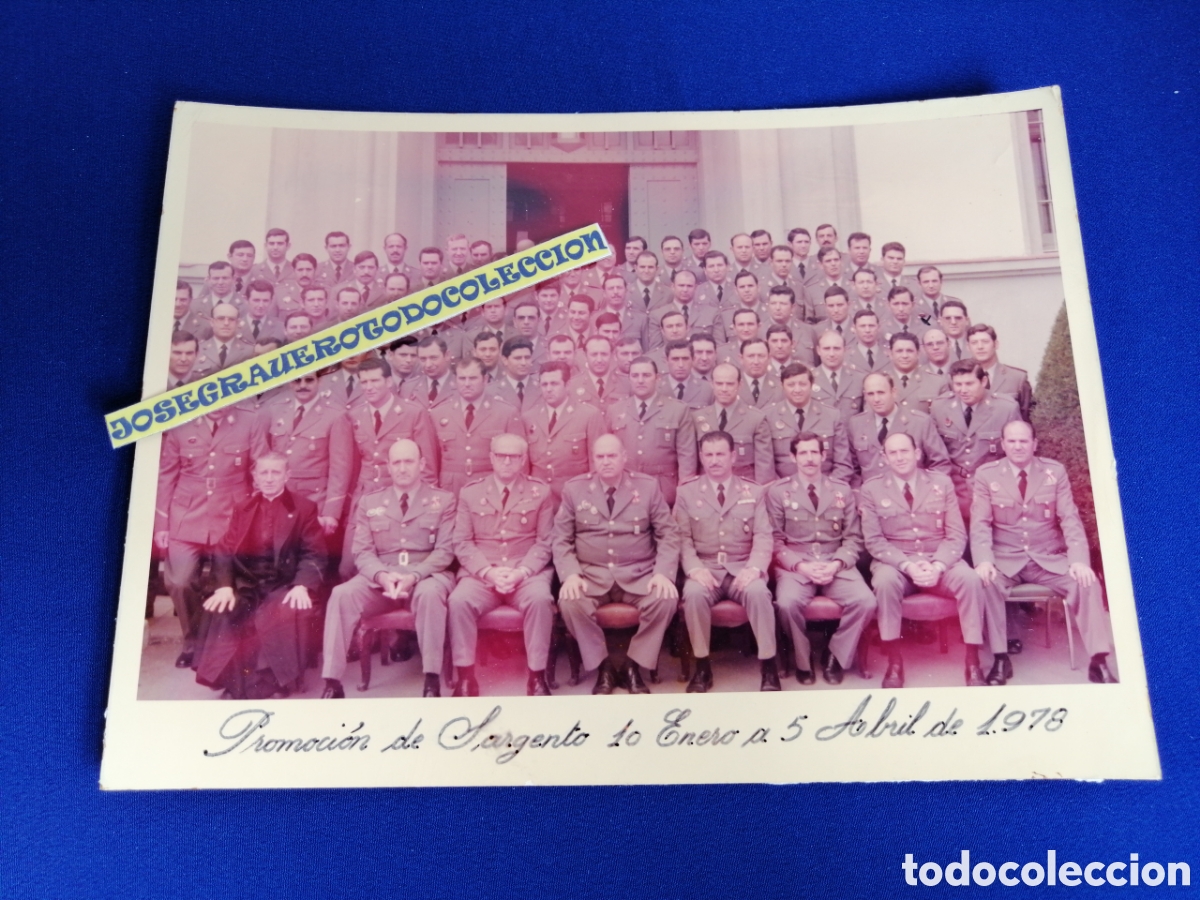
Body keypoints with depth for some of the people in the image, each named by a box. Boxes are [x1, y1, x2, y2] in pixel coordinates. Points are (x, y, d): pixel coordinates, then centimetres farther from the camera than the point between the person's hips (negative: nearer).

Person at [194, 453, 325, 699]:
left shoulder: (304, 508, 5)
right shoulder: (243, 508, 16)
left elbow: (314, 554, -3)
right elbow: (225, 551, 7)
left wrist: (302, 586, -21)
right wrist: (225, 586, -11)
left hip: (284, 584, -3)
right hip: (246, 583, 3)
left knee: (290, 613, -34)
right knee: (219, 611, -25)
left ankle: (280, 681, -18)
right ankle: (234, 685, -13)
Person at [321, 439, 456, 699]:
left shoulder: (443, 500, 8)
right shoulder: (369, 502, 14)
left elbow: (445, 550, -2)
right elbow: (362, 552, 6)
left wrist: (414, 576, -20)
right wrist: (383, 575, -16)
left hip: (426, 574, -2)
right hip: (380, 577, 2)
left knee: (430, 593, -38)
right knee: (342, 594, -27)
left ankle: (432, 681, -32)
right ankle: (332, 683, -25)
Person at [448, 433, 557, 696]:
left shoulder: (541, 492, 7)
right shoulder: (470, 492, 9)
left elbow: (544, 543, 2)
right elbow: (462, 543, 3)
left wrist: (521, 572, -15)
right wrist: (489, 572, -13)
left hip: (528, 572, -1)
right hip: (481, 573, 1)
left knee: (541, 599, -32)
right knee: (458, 601, -29)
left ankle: (537, 677, -21)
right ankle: (466, 677, -18)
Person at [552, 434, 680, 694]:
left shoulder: (648, 486, 4)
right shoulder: (574, 489, 5)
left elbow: (668, 534, 3)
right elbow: (561, 539, 3)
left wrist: (664, 573, -14)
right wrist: (570, 574, -15)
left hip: (638, 575, 0)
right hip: (591, 574, 0)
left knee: (666, 599, -29)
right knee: (569, 602, -31)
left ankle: (633, 666, -7)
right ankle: (602, 667, -7)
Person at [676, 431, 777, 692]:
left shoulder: (754, 492, 10)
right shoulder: (687, 492, 8)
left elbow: (763, 536, 1)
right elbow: (683, 537, 2)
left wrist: (754, 567, -17)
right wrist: (694, 568, -17)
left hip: (742, 569, 0)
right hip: (705, 569, 0)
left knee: (758, 591, -32)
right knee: (693, 594, -33)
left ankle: (768, 666, -18)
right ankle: (703, 667, -17)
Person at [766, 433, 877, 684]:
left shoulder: (842, 490, 11)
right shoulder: (778, 491, 3)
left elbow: (853, 538, 8)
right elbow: (775, 540, -1)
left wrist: (836, 564, -11)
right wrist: (800, 566, -16)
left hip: (835, 565, 2)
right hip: (795, 566, -2)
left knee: (865, 601, -25)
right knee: (788, 602, -33)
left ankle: (835, 657, 0)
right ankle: (803, 661, -4)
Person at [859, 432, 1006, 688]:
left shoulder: (942, 483, 5)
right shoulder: (871, 490, 1)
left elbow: (956, 535, 0)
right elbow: (874, 541, -5)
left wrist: (937, 566, -18)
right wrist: (907, 565, -21)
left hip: (940, 561, 2)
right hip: (895, 563, -1)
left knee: (971, 579, -28)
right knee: (884, 580, -35)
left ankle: (973, 663, -17)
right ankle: (894, 662, -24)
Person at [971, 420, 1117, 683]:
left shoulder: (1055, 471, 5)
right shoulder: (986, 474, 0)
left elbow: (1070, 519, -1)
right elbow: (980, 523, -6)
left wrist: (1079, 560, -17)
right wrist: (983, 560, -24)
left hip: (1049, 559, 2)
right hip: (1004, 560, -1)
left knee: (1087, 582, -23)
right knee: (985, 582, -31)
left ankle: (1099, 662, -14)